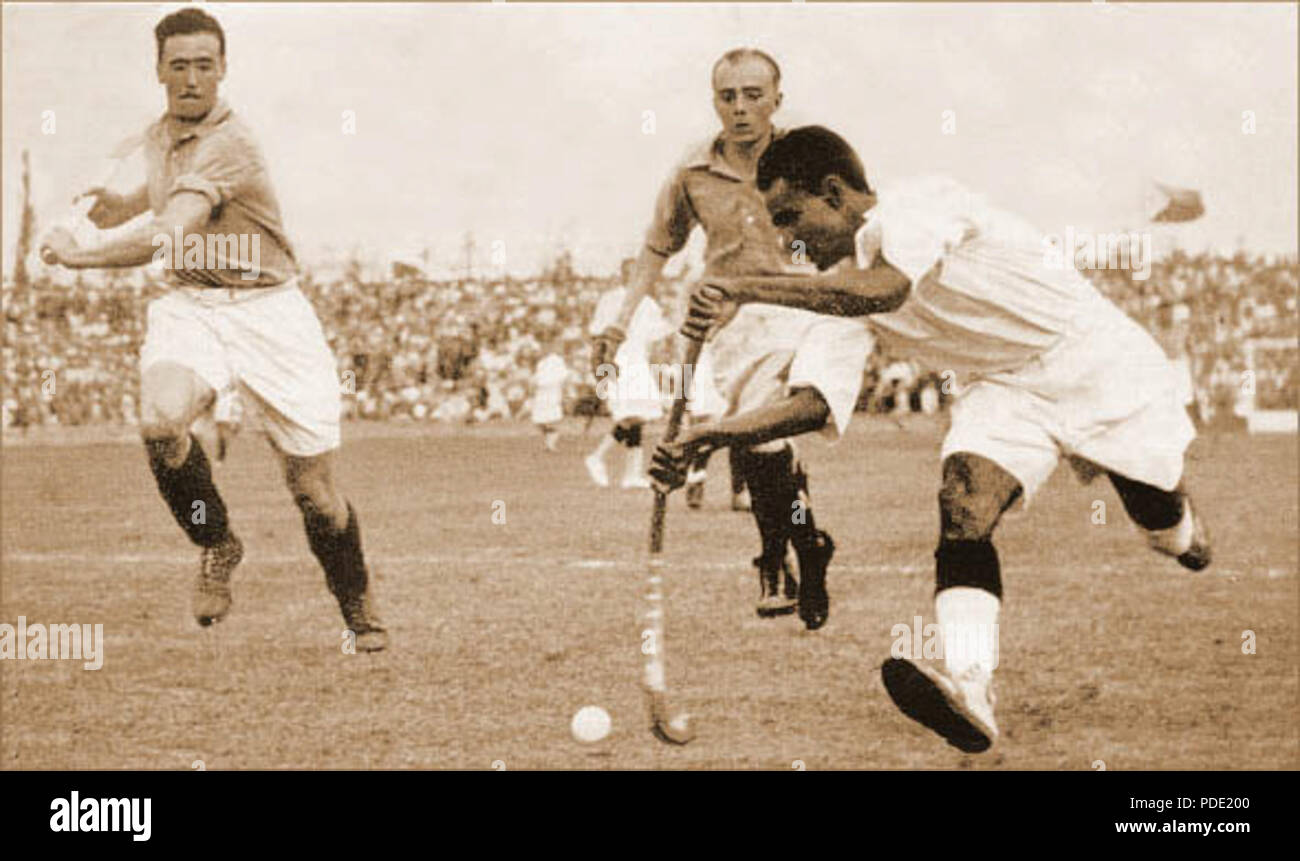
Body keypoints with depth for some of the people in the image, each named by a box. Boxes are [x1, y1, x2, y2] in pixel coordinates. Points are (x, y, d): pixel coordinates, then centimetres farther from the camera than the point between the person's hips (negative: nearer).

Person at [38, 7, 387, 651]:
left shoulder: (228, 145, -18)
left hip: (266, 310, -5)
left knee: (313, 488, -2)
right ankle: (215, 545, -3)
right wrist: (122, 205, 12)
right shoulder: (158, 139, 9)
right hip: (188, 307, 5)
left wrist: (77, 255, -18)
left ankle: (358, 611, 24)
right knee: (161, 419, -29)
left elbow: (165, 238, -28)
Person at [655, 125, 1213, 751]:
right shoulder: (841, 281, -3)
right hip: (1001, 388, 5)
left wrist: (748, 290, -50)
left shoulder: (920, 203, -27)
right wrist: (718, 436, -12)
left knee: (1162, 522, 8)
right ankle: (968, 688, -40)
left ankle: (1187, 530, 48)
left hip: (1092, 358, -5)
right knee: (962, 504, -24)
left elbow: (884, 291, -47)